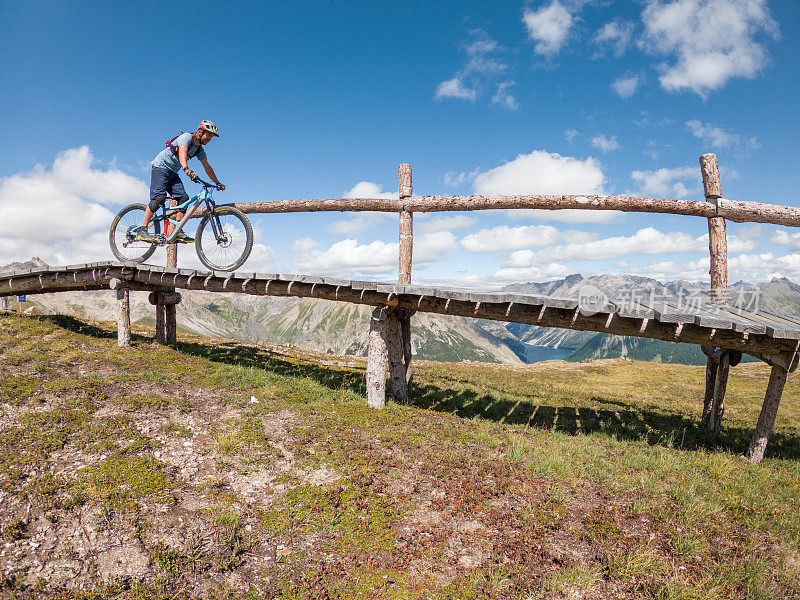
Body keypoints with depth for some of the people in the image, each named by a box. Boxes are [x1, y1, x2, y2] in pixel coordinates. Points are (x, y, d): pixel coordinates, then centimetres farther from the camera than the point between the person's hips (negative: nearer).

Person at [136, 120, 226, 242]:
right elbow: (182, 152, -36)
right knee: (159, 197, -23)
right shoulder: (187, 137, -17)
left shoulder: (200, 149, 7)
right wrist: (186, 169, -54)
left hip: (172, 173, 8)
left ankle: (178, 232, -8)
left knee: (183, 197, -9)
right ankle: (142, 230, -21)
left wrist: (217, 183, 7)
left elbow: (207, 167, 12)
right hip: (160, 167, -8)